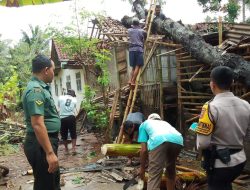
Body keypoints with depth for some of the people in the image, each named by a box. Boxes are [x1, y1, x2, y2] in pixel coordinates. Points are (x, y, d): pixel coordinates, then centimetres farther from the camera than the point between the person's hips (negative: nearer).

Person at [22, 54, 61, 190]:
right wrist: (49, 152, -29)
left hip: (48, 140, 10)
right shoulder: (36, 89, -21)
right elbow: (37, 124, -29)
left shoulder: (40, 87, 11)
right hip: (41, 144, -10)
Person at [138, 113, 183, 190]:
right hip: (178, 140, 5)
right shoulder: (165, 123, 45)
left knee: (154, 176, -2)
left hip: (159, 140, -4)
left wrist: (142, 168, 33)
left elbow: (144, 149, 22)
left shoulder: (144, 124, 33)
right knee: (171, 172, 28)